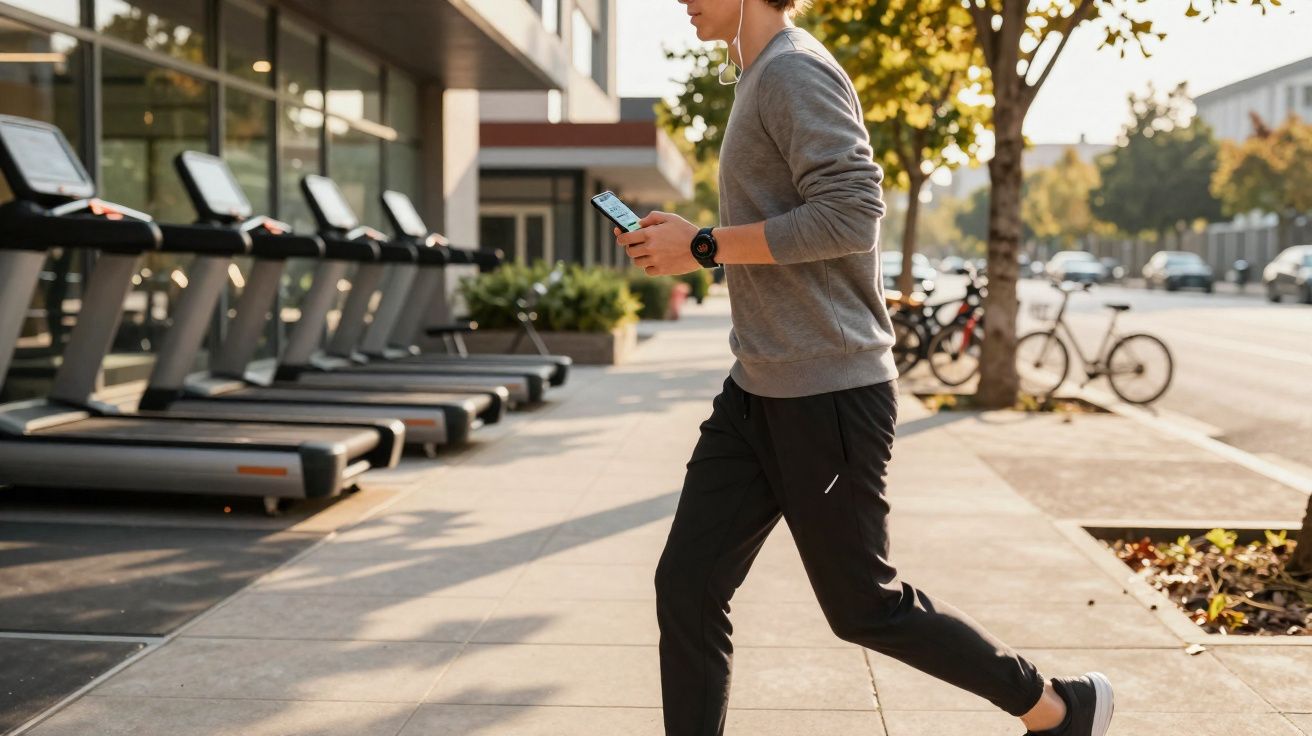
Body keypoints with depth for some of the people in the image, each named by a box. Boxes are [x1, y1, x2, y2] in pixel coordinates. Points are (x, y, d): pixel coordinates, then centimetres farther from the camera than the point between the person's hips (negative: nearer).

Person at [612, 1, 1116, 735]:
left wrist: (703, 247, -18)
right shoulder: (765, 78, 15)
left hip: (828, 395, -9)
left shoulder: (796, 72, -14)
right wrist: (688, 243, 8)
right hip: (758, 394, 9)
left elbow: (851, 213, -24)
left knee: (865, 606, 4)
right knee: (688, 586, 4)